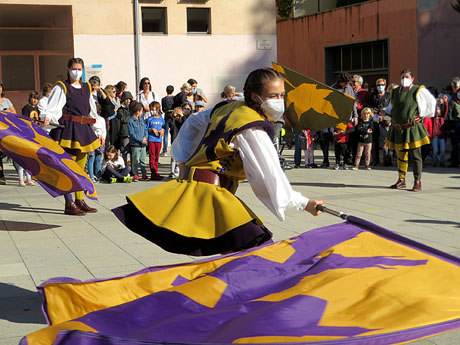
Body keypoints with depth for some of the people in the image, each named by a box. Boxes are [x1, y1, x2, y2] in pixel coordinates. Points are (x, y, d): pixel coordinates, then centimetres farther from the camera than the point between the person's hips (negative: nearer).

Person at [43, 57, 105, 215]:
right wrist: (48, 117, -32)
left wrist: (99, 131, 18)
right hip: (68, 129, -6)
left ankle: (80, 201, 20)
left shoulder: (86, 88, 16)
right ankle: (69, 204, -7)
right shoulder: (61, 87, 0)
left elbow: (92, 111, 20)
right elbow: (53, 106, -11)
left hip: (84, 131, 6)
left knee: (80, 168, 12)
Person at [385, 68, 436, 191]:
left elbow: (432, 102, -1)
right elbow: (391, 107, 29)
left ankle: (418, 182, 0)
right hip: (397, 129, 6)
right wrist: (387, 113, 12)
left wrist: (422, 115, -3)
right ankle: (401, 180, 23)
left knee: (415, 156, -4)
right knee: (401, 155, 13)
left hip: (412, 129, -6)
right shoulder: (396, 92, 13)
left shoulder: (418, 91, -5)